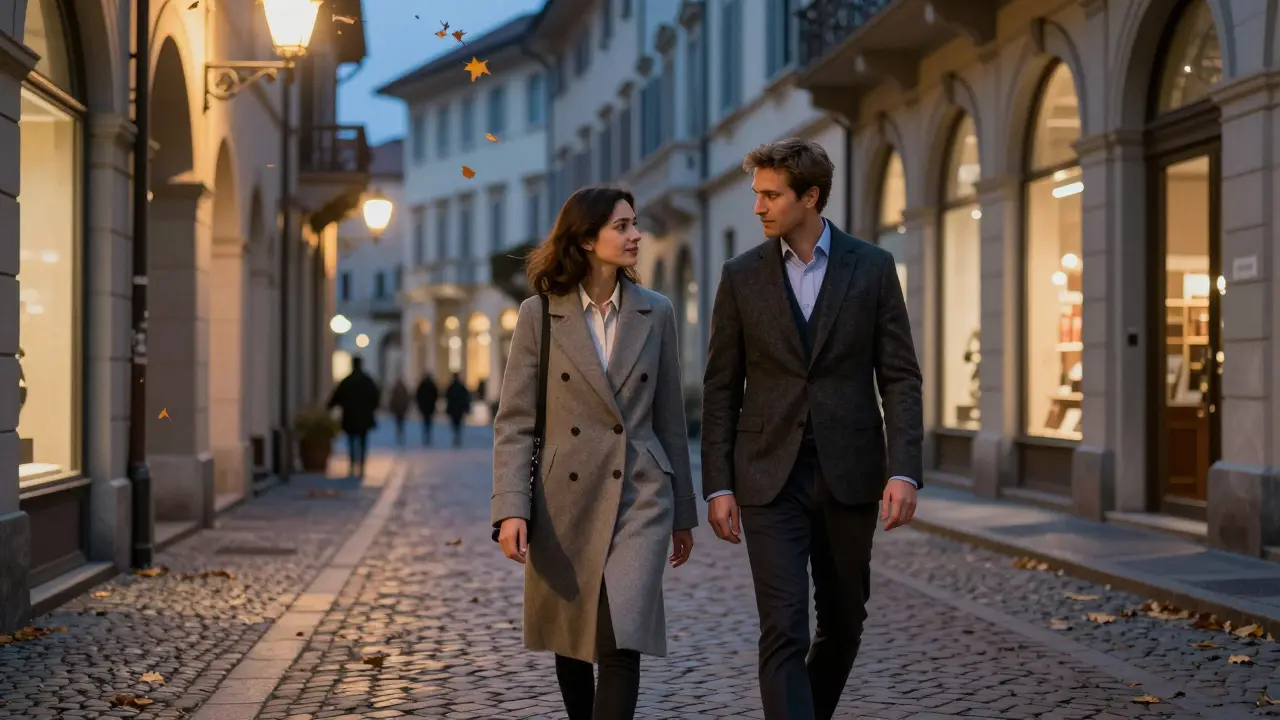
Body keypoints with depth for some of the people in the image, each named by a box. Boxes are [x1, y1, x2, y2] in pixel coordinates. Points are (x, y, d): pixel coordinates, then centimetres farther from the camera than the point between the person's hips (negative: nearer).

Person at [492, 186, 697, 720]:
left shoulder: (656, 313, 5)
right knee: (571, 642, 14)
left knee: (622, 645, -13)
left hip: (639, 496, 0)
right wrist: (511, 510, -15)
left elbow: (669, 418, 10)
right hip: (565, 501, 0)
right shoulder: (539, 315, -1)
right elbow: (514, 422, -3)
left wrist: (683, 512, 12)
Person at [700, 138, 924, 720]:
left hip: (849, 475, 1)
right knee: (784, 630, -9)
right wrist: (717, 486, -2)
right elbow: (721, 389, 4)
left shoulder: (872, 268, 1)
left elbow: (901, 378, 0)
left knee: (843, 623, 13)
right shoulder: (741, 275, 2)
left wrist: (904, 471, -11)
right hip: (770, 480, -1)